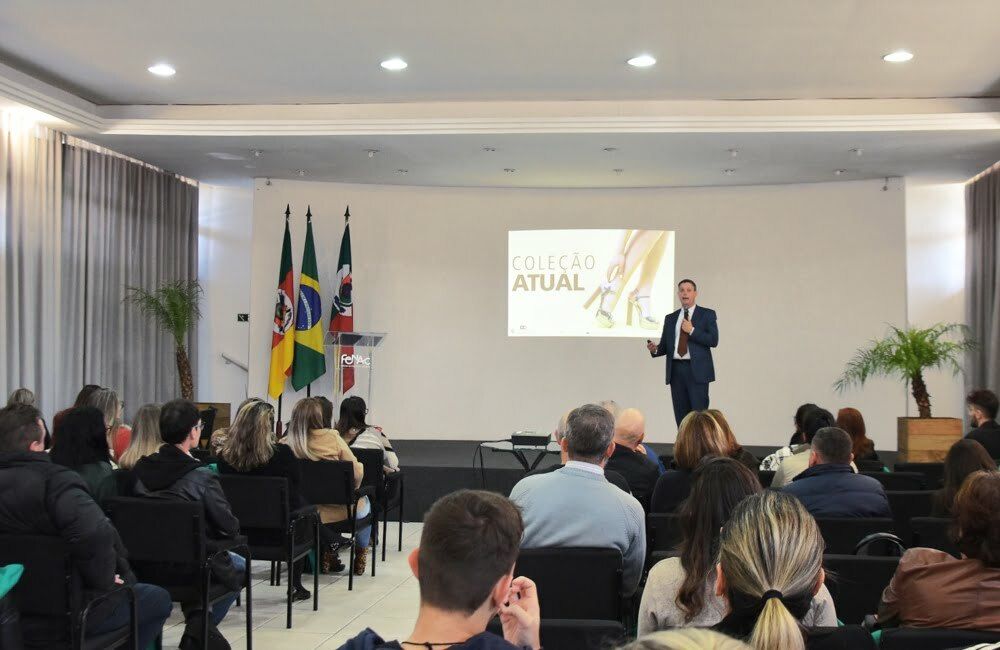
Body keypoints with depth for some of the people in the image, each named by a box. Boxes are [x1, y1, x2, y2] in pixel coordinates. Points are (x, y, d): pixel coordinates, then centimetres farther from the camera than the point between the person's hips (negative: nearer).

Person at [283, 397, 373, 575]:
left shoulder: (284, 444, -11)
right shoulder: (332, 437, -16)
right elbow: (357, 472, -14)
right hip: (341, 512, -3)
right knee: (364, 502, 32)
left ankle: (328, 554, 39)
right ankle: (360, 557, 40)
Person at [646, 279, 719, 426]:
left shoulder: (707, 314, 6)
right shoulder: (670, 318, 17)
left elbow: (713, 340, -6)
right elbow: (665, 346, 14)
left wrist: (692, 331, -11)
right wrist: (655, 349, -7)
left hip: (697, 370, -4)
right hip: (676, 370, 4)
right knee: (681, 417, 5)